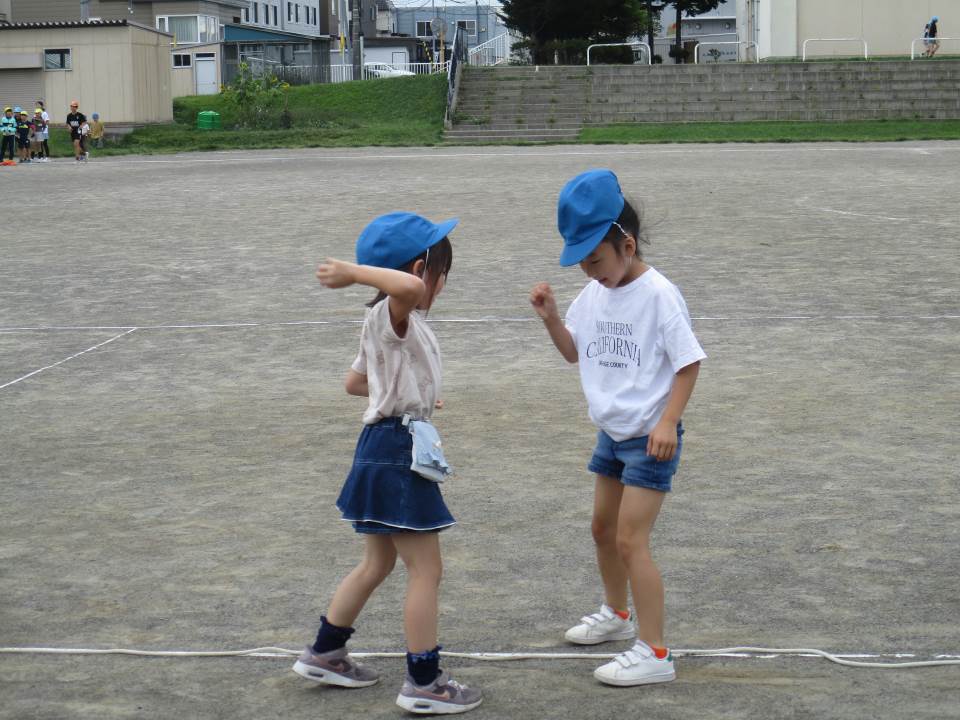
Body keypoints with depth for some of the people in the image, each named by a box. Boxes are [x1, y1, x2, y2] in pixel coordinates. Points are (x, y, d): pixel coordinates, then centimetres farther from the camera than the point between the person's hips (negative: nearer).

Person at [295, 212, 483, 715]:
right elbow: (408, 287, -43)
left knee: (377, 565, 21)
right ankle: (423, 683, 4)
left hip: (387, 450, 11)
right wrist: (353, 273, -30)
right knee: (426, 570, -3)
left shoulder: (393, 321, 14)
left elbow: (354, 382, 25)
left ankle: (324, 654, 32)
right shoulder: (393, 314, -17)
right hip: (395, 452, -11)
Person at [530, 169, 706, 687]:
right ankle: (617, 615, 45)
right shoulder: (594, 293, 2)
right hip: (612, 431, 8)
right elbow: (573, 351, 12)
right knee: (603, 528, 21)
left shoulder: (658, 294, -20)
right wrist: (551, 318, -6)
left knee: (630, 539, -12)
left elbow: (689, 363, -16)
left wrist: (668, 422, -24)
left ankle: (654, 654, -6)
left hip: (650, 438, -8)